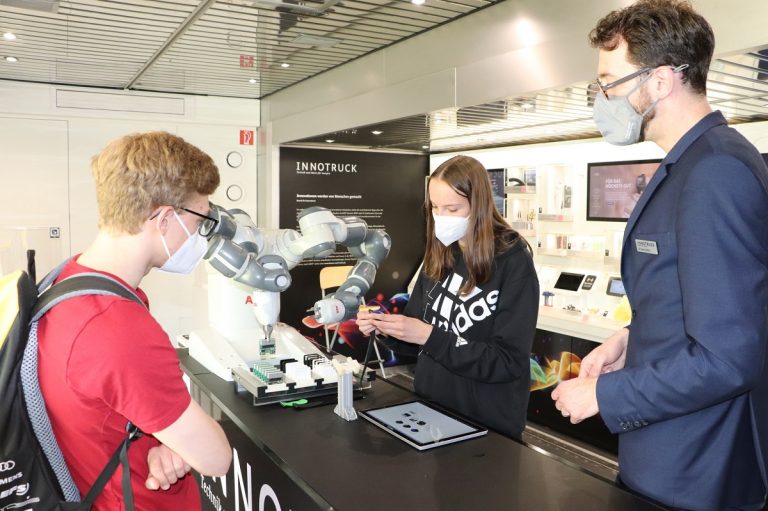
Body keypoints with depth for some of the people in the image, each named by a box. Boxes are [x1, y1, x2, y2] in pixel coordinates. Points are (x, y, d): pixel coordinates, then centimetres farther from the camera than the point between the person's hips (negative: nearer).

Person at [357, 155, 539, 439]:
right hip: (429, 409, 6)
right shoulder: (439, 255, 0)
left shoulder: (513, 262, -16)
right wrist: (385, 326, -14)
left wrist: (429, 336, -27)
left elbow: (508, 361, -20)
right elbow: (417, 325, 6)